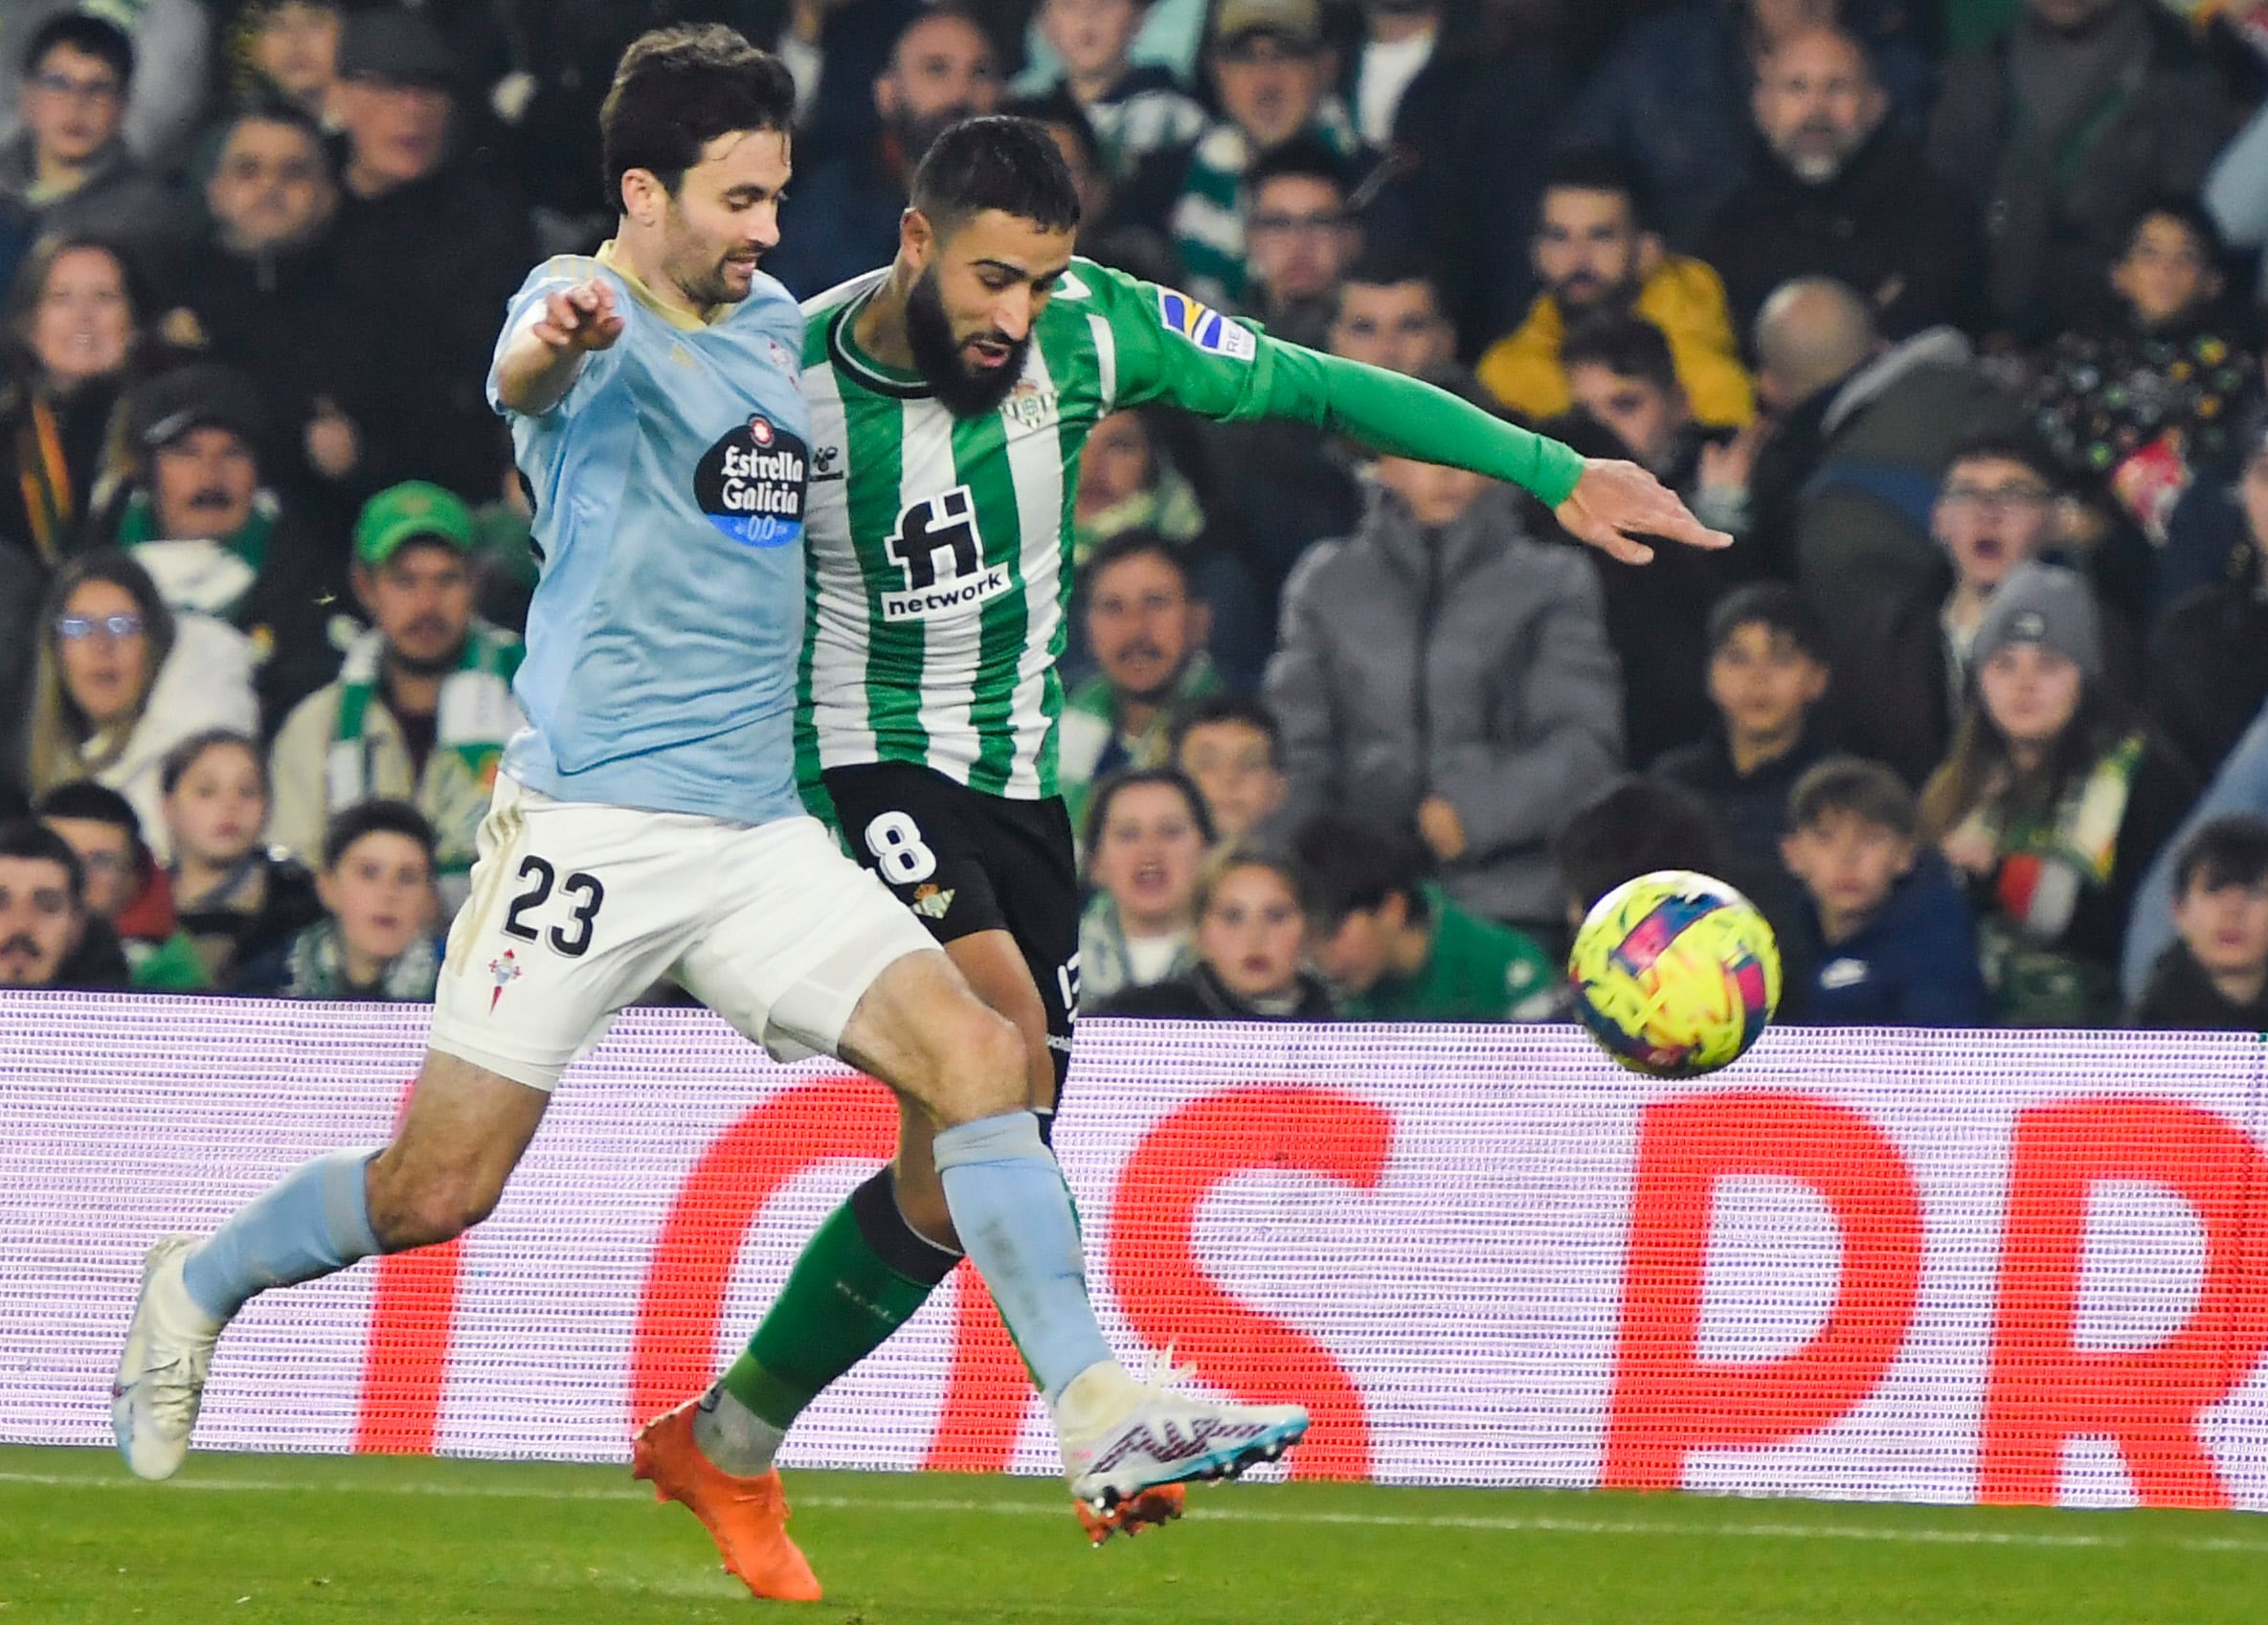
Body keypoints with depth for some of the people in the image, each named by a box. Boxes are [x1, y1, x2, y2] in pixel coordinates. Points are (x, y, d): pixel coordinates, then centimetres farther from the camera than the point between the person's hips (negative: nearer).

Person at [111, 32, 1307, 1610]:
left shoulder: (777, 324, 13)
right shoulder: (592, 308, -10)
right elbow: (534, 372, -38)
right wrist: (557, 339, -60)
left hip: (762, 830, 6)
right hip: (592, 824, -6)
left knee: (977, 1055, -13)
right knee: (441, 1189, -2)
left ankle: (1098, 1411, -16)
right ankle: (199, 1288, 26)